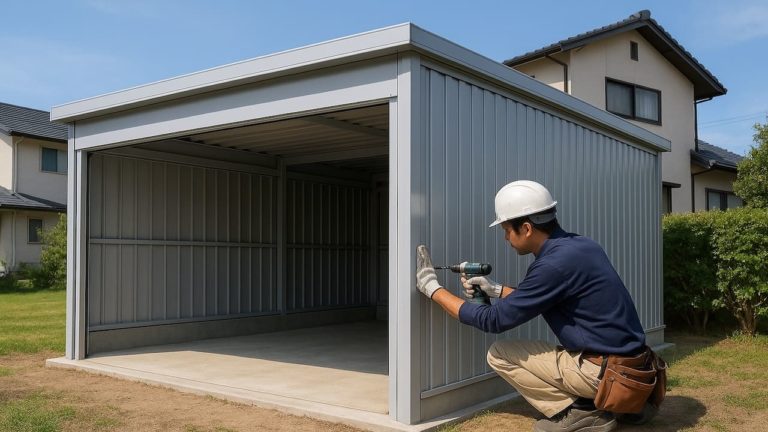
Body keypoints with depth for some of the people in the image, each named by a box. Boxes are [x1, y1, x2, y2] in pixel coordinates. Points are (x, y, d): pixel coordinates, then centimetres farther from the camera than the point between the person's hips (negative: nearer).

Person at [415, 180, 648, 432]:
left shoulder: (555, 264, -21)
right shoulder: (578, 245, 5)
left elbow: (494, 321, -15)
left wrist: (433, 289, -6)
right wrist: (496, 290, 14)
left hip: (607, 371, -9)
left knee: (499, 355, -3)